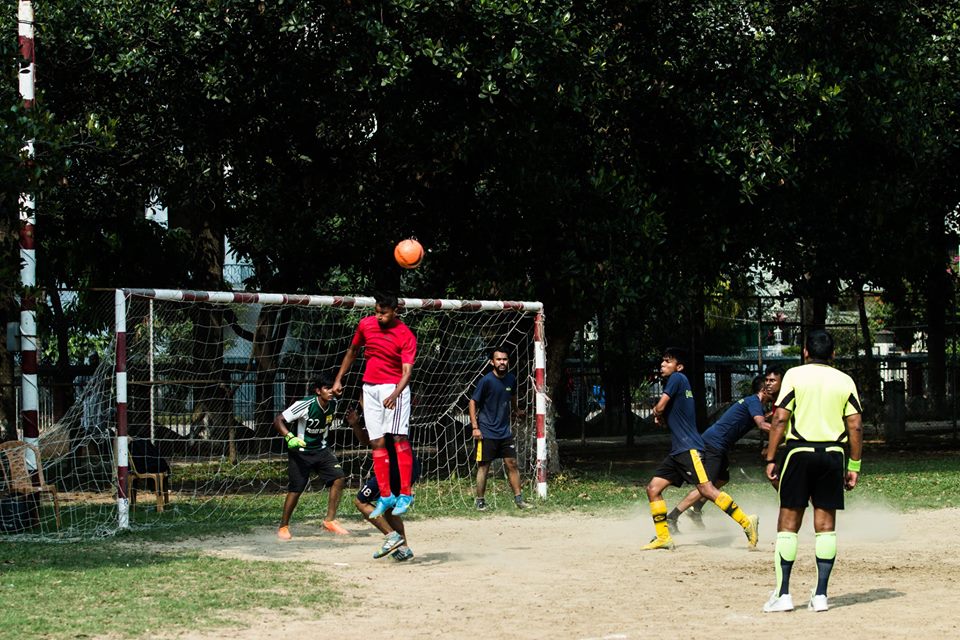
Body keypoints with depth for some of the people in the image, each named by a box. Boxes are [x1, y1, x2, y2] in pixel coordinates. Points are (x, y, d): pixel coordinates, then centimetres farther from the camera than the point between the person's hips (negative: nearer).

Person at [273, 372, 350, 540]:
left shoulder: (333, 405, -5)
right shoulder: (306, 405, -23)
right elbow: (278, 420, -24)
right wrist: (290, 438, -38)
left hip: (321, 450, 6)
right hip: (300, 452, -6)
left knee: (339, 478, -10)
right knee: (296, 489, -5)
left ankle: (330, 520, -1)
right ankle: (283, 527, 13)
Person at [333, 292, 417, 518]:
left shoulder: (406, 336, -13)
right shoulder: (365, 324, 1)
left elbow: (407, 371, -20)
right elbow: (352, 351, 17)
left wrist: (395, 394, -35)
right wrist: (339, 379, 18)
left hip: (394, 388, -5)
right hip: (370, 388, 5)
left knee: (399, 437, -17)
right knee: (377, 442, 3)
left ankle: (405, 493, -13)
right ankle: (386, 496, 7)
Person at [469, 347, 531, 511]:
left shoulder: (511, 379, 2)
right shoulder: (486, 381, -14)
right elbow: (473, 402, -9)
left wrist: (516, 410, 39)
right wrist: (475, 427, -14)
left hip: (505, 432, 5)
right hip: (487, 433, -5)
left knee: (512, 464, 4)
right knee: (484, 467, 1)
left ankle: (518, 498, 10)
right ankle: (480, 501, 10)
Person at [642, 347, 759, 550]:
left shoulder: (677, 378, -6)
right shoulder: (676, 382, 22)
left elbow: (660, 407, -13)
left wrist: (657, 415, 9)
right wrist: (661, 417, 5)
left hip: (689, 448, -10)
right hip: (677, 450, 10)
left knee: (706, 489, -19)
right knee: (653, 488, 6)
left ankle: (746, 522, -16)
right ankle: (663, 538, 7)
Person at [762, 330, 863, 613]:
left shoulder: (795, 375, -1)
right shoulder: (845, 381, 6)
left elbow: (779, 420, -6)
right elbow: (856, 426, 2)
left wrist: (770, 459, -2)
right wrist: (854, 466, 8)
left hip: (799, 453, -2)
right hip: (833, 454, 2)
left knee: (788, 524, 3)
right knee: (826, 525, 6)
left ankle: (782, 594, -1)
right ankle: (820, 595, 4)